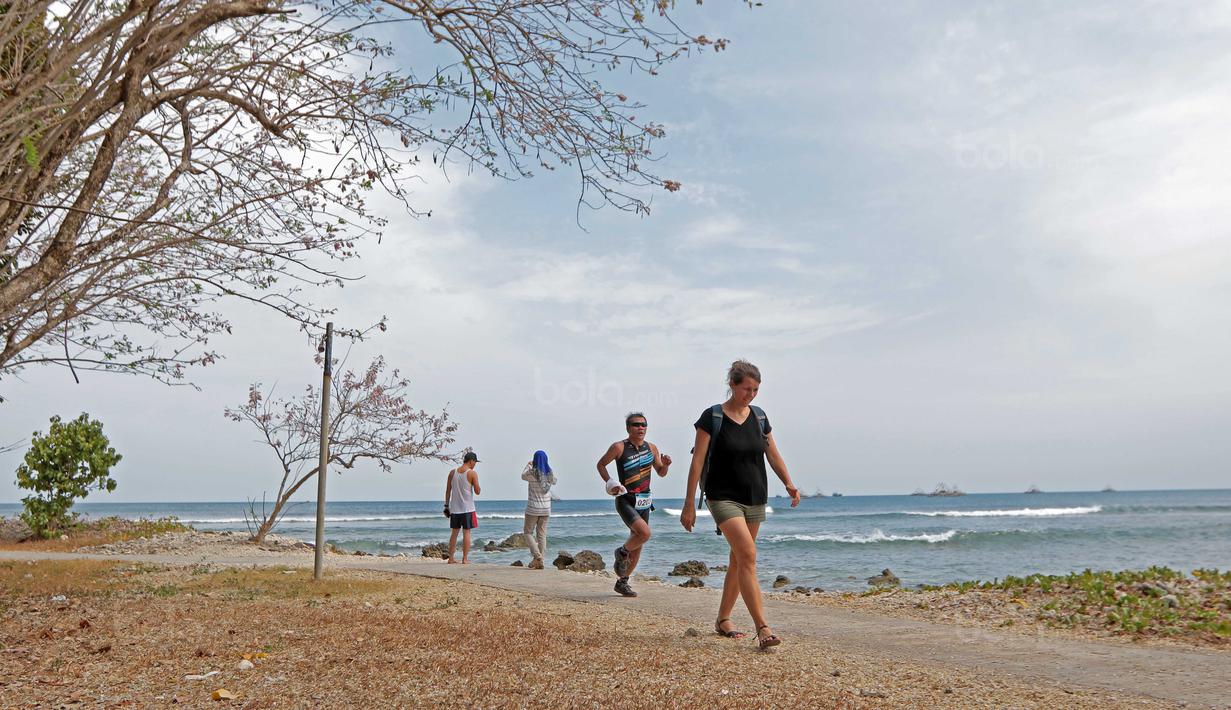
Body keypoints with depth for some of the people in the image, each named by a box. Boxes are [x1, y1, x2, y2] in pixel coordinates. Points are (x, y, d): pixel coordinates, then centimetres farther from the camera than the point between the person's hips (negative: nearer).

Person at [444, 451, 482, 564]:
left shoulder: (452, 472, 6)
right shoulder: (472, 473, -7)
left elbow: (448, 490, 7)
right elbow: (477, 492, -8)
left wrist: (446, 505, 13)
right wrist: (476, 484, 12)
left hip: (454, 508, 4)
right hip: (467, 508, -4)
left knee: (454, 532, 11)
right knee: (466, 532, 1)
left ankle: (451, 558, 13)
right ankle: (465, 559, -1)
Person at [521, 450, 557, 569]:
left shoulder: (532, 473, -14)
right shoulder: (549, 473, -3)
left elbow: (523, 476, 8)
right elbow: (554, 481, 19)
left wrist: (528, 465, 25)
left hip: (533, 508, -4)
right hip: (546, 509, 4)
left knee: (528, 532, 9)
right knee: (542, 534, 10)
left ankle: (537, 556, -8)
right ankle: (540, 561, 9)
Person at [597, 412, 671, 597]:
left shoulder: (652, 448, 6)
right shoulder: (619, 447, -9)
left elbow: (661, 472, 16)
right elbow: (601, 464, 4)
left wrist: (665, 464, -6)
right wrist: (609, 483, -11)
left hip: (644, 502, 6)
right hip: (625, 500, -6)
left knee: (638, 545, 10)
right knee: (644, 533, -26)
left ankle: (622, 582, 26)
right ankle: (622, 553, 4)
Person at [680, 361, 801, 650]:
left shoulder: (759, 417, 7)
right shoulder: (712, 417, -8)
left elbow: (774, 455, 11)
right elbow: (697, 462, -9)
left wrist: (789, 484, -6)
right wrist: (689, 504, -10)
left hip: (755, 500, 6)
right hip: (724, 498, -6)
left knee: (738, 561, 12)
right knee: (748, 555, -19)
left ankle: (723, 619, 27)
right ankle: (763, 628, -20)